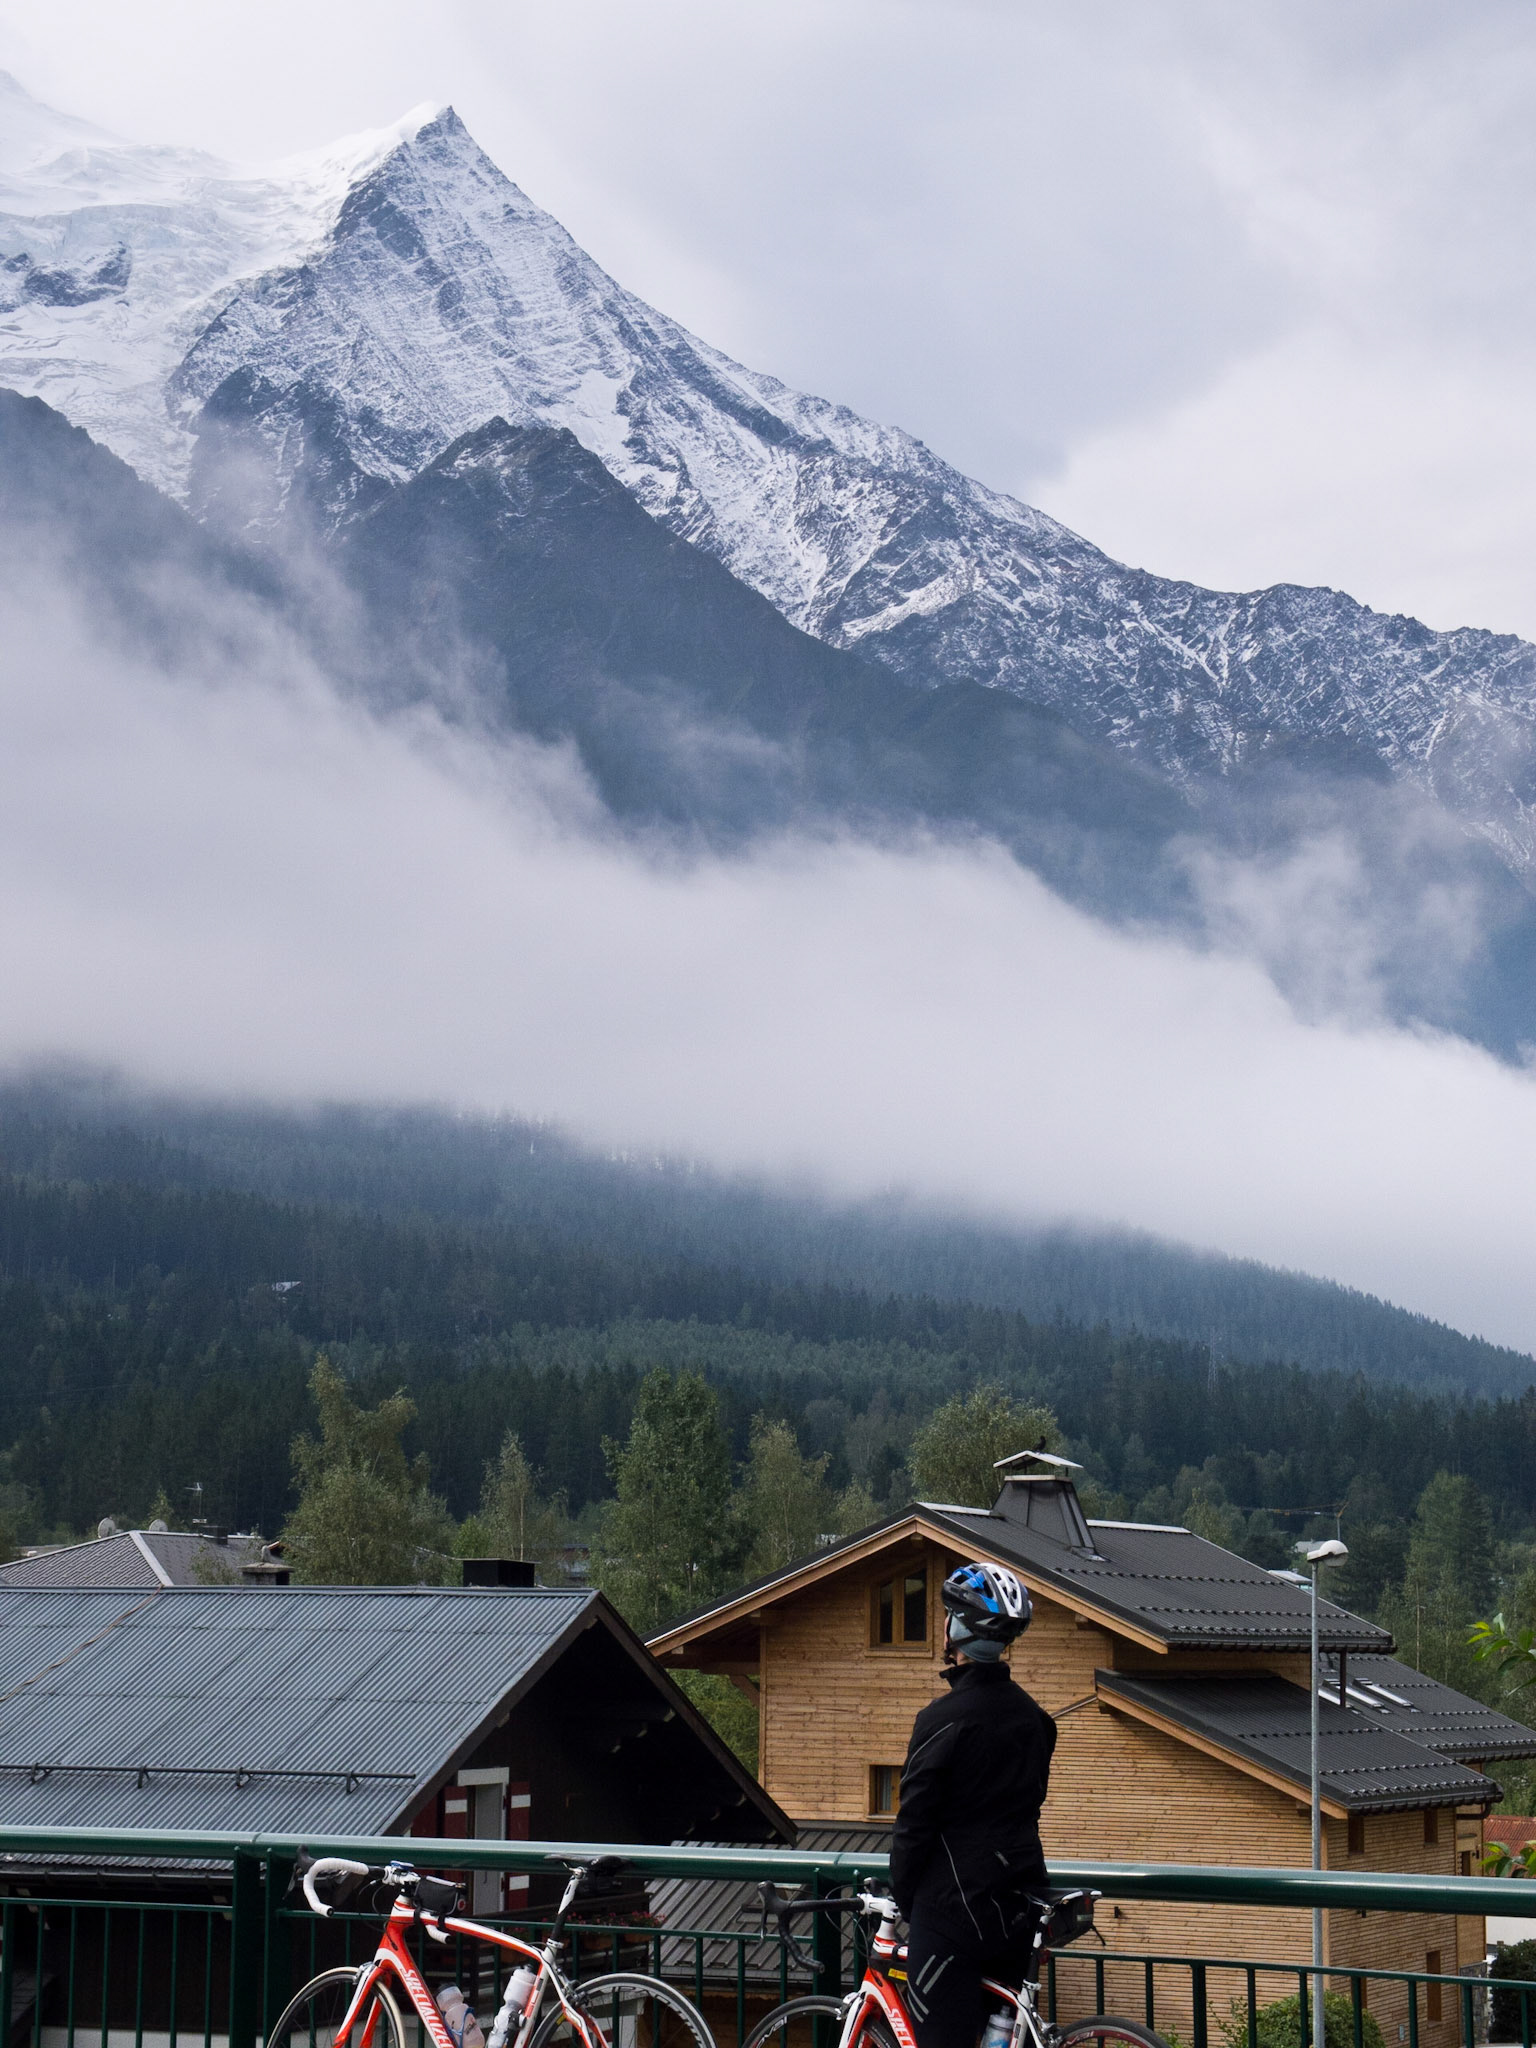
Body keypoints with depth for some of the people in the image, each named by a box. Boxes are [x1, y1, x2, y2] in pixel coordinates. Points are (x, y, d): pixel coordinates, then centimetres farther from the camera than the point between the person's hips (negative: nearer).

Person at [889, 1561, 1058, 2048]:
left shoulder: (945, 1717, -14)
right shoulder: (1033, 1716, 10)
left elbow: (915, 1821, -12)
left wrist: (902, 1899, 0)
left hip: (955, 1903, -8)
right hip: (1019, 1906, 8)